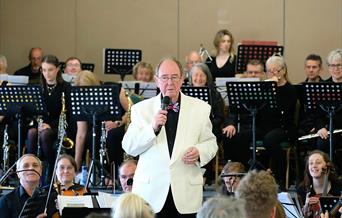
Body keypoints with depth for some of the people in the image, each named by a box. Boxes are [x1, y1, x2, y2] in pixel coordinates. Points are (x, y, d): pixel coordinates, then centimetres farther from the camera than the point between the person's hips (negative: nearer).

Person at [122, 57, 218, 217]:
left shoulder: (200, 108, 9)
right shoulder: (142, 109, 6)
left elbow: (210, 142, 13)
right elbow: (129, 147, 0)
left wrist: (199, 152, -9)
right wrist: (153, 128, -15)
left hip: (186, 192, 1)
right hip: (151, 191, 0)